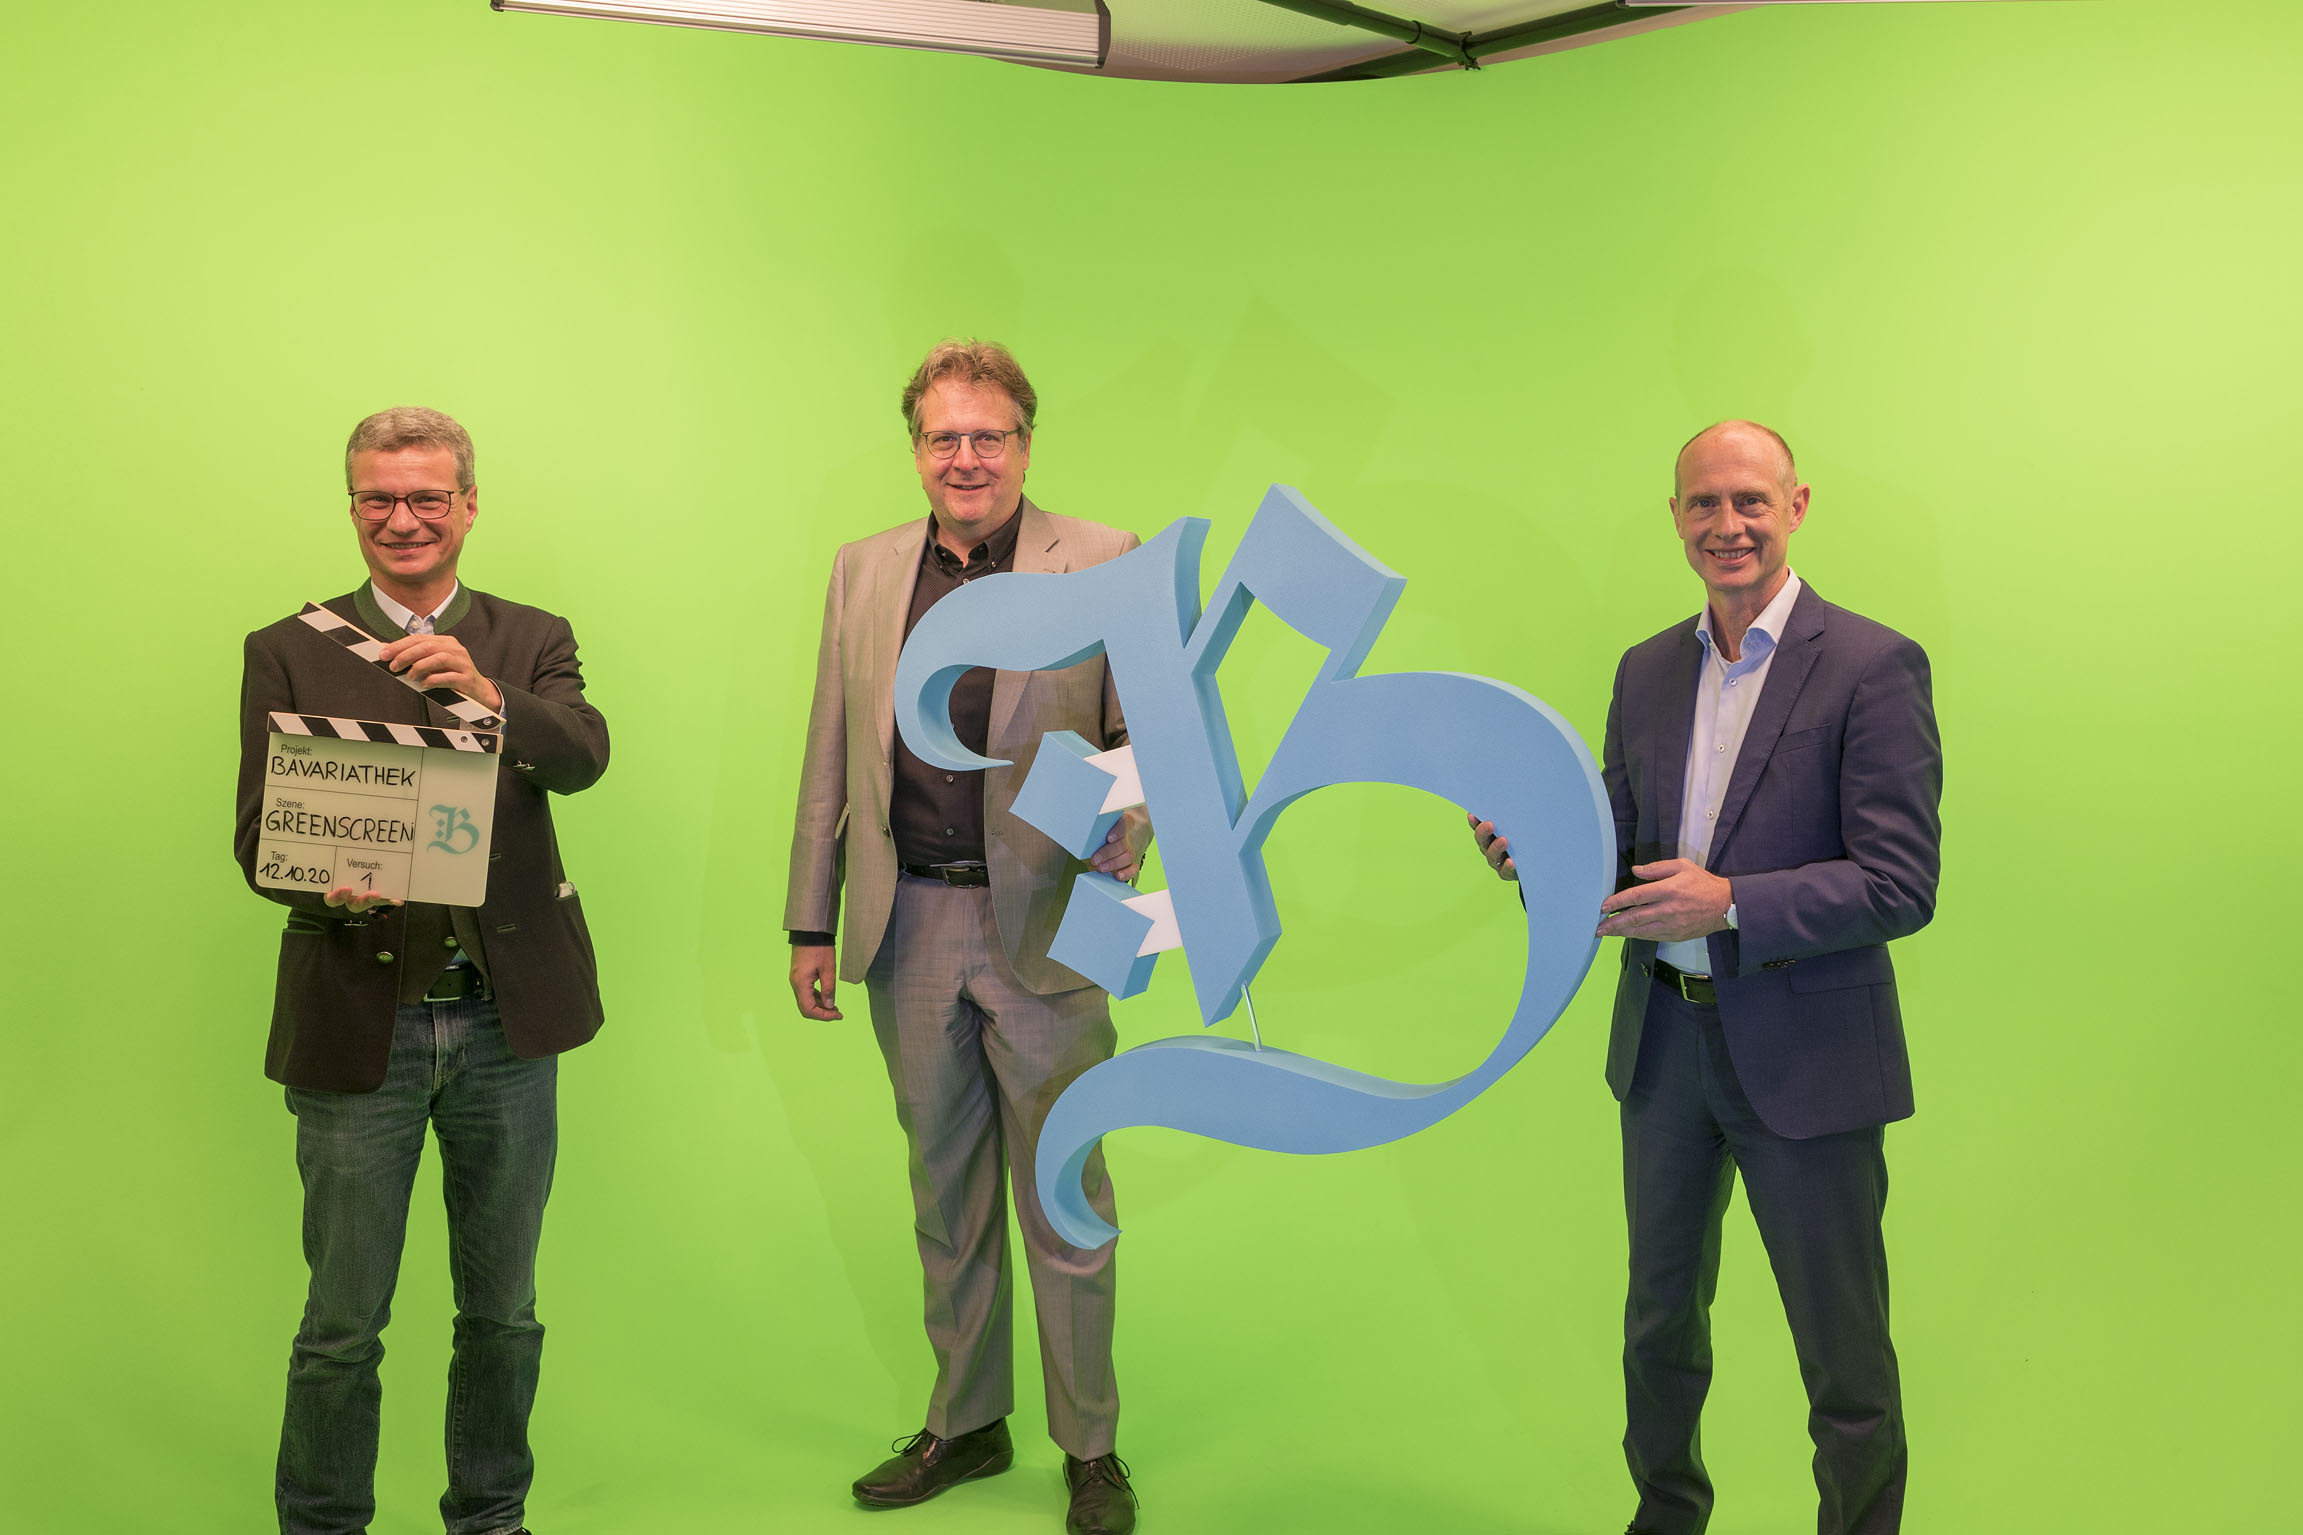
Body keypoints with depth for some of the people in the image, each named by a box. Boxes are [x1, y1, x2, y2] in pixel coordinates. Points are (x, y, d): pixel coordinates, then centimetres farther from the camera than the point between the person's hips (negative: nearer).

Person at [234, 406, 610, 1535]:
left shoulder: (532, 643, 7)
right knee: (342, 1323, 7)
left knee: (501, 1306, 14)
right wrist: (328, 881, -25)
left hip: (506, 1020, 2)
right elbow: (259, 837, -3)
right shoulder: (289, 653, 4)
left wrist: (486, 692, -31)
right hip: (359, 1019, -1)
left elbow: (584, 761, -12)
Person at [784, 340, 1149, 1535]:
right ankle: (964, 1424, 32)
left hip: (1041, 927, -3)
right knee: (945, 1197, 16)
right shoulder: (864, 572, 8)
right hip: (908, 929, 4)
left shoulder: (1107, 565, -3)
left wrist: (1120, 838, -22)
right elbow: (830, 757, 10)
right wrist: (812, 922, 8)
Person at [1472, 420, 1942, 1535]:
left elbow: (1902, 885, -16)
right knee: (1660, 1323, 22)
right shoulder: (1647, 672, 7)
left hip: (1804, 1054, -6)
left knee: (1843, 1357, 7)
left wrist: (1730, 902, -26)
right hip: (1662, 1039, 6)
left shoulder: (1871, 668, -12)